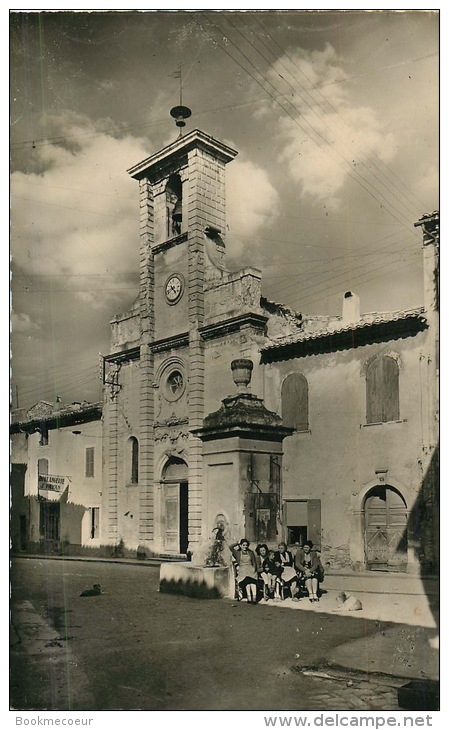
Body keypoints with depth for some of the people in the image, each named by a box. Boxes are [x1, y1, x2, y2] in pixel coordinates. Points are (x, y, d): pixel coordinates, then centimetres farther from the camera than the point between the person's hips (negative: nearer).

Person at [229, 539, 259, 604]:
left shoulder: (251, 553, 22)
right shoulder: (238, 553, 16)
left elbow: (254, 562, 17)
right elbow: (230, 547, 3)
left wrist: (254, 569, -1)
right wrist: (238, 543, 13)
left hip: (250, 569, 1)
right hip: (242, 570, -1)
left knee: (252, 579, -31)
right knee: (247, 579, -33)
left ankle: (254, 597, -41)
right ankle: (249, 597, -39)